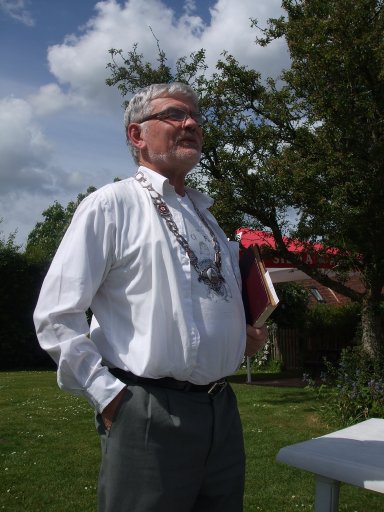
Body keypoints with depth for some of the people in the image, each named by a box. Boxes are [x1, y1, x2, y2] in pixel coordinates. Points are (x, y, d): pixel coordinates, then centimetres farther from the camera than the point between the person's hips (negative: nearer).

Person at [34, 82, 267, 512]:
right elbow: (56, 316, -10)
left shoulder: (204, 216, 17)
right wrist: (107, 394, -12)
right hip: (149, 415, -7)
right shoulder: (110, 205, -5)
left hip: (223, 412, 7)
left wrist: (243, 335, 11)